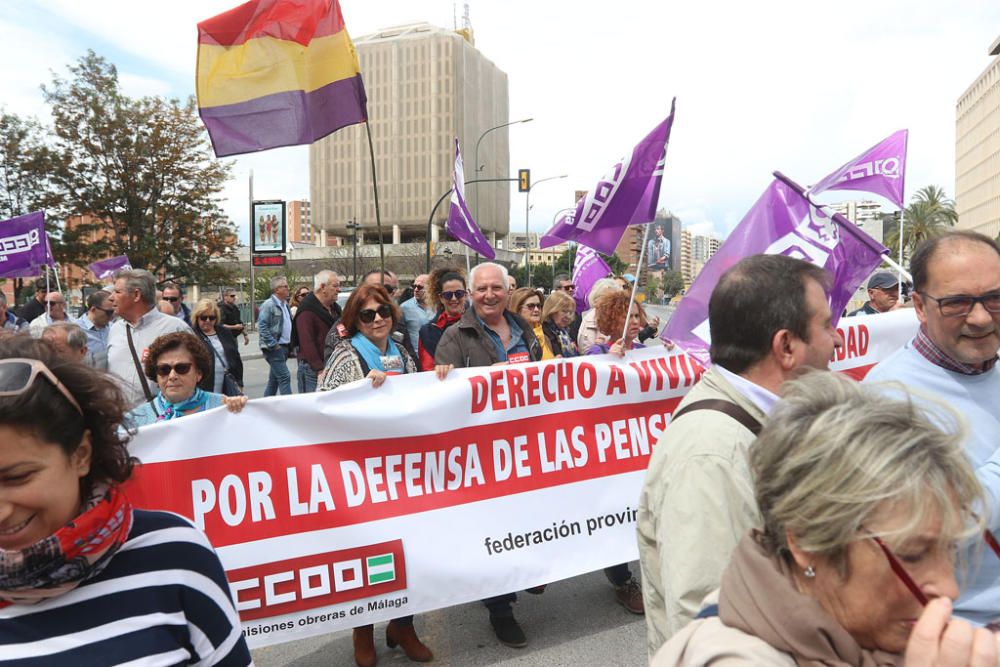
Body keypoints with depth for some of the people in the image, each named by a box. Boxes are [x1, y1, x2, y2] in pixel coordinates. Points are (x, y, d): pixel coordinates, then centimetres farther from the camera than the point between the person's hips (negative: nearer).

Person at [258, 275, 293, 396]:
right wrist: (273, 344, -19)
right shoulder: (268, 305, -12)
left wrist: (290, 343, 15)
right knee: (284, 377, -12)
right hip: (274, 348, -9)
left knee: (274, 379, 14)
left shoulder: (285, 304, 16)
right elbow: (262, 326, -18)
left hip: (284, 347, 9)